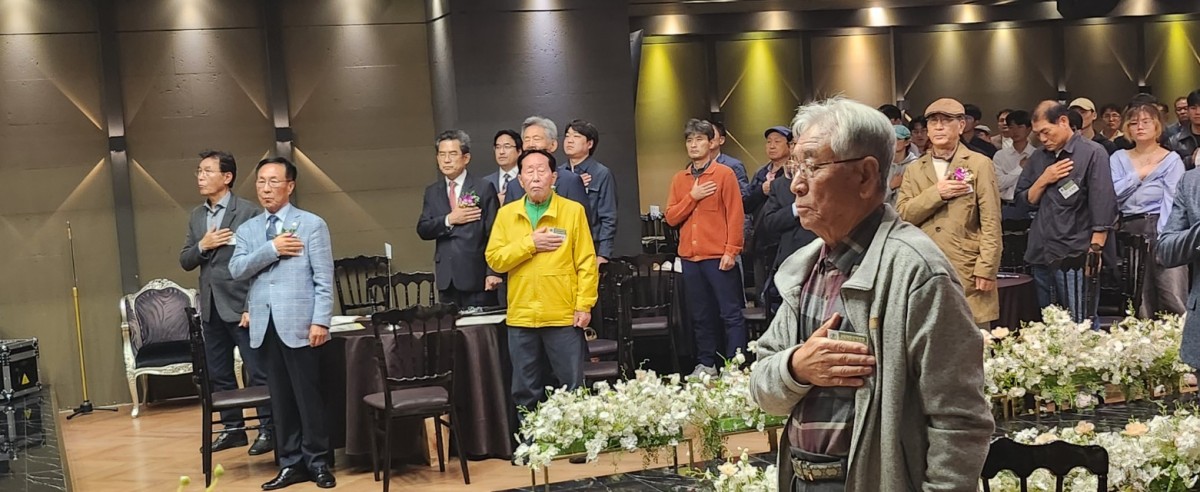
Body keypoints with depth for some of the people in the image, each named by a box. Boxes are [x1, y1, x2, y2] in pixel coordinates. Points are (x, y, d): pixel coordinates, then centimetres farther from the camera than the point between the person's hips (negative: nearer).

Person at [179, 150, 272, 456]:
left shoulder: (248, 213, -8)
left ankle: (269, 429, 7)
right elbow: (185, 262, 13)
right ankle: (233, 428, 23)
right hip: (211, 308, 7)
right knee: (218, 375, 12)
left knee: (259, 373, -2)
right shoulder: (197, 217, 13)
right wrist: (202, 246, -8)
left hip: (240, 306, -7)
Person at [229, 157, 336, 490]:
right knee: (280, 398, 8)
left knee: (309, 396, 1)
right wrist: (271, 249, -12)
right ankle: (291, 463, 16)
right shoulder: (248, 230, 14)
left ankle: (317, 461, 11)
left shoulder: (311, 224, 1)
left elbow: (324, 279, -4)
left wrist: (320, 321, -12)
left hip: (299, 323, -4)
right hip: (265, 324, 4)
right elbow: (236, 270, -1)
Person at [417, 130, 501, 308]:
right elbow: (422, 230, 6)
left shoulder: (484, 189, 0)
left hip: (476, 277, -4)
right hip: (446, 278, 4)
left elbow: (494, 234, -4)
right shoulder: (432, 192, 14)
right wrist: (448, 220, -11)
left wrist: (493, 272, -11)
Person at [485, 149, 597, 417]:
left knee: (572, 389, 5)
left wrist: (584, 305, -8)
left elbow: (587, 262, -2)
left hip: (564, 316, -2)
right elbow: (494, 259, 0)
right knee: (525, 391, 10)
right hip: (521, 317, 2)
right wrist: (530, 244, -10)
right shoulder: (506, 214, 7)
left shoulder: (573, 210, 0)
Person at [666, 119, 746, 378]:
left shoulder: (724, 174, -1)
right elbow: (671, 218, 6)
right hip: (689, 258, 5)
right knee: (700, 315, 11)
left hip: (718, 257, -5)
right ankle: (706, 364, 20)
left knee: (730, 314, -4)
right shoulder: (679, 179, 13)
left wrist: (731, 251, -13)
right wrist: (693, 197, -7)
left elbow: (735, 215, -6)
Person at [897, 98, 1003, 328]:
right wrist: (936, 193, -10)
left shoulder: (980, 165, 3)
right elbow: (901, 214, 2)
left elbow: (991, 223, -2)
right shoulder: (915, 169, 14)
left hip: (968, 272, -3)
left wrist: (986, 269, -9)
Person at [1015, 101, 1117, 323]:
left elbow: (1103, 207, -8)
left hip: (1075, 258, -6)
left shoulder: (1092, 153, -4)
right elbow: (1023, 202, 15)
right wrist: (1043, 181, -2)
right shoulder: (1038, 158, 15)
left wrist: (1095, 251, -14)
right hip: (1041, 257, 6)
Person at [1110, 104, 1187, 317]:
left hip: (1161, 229, -3)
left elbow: (1171, 200, -7)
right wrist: (1139, 175, -2)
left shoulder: (1171, 160, 4)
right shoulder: (1119, 158, 14)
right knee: (1138, 303, 5)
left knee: (1174, 299, -13)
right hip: (1130, 232, 3)